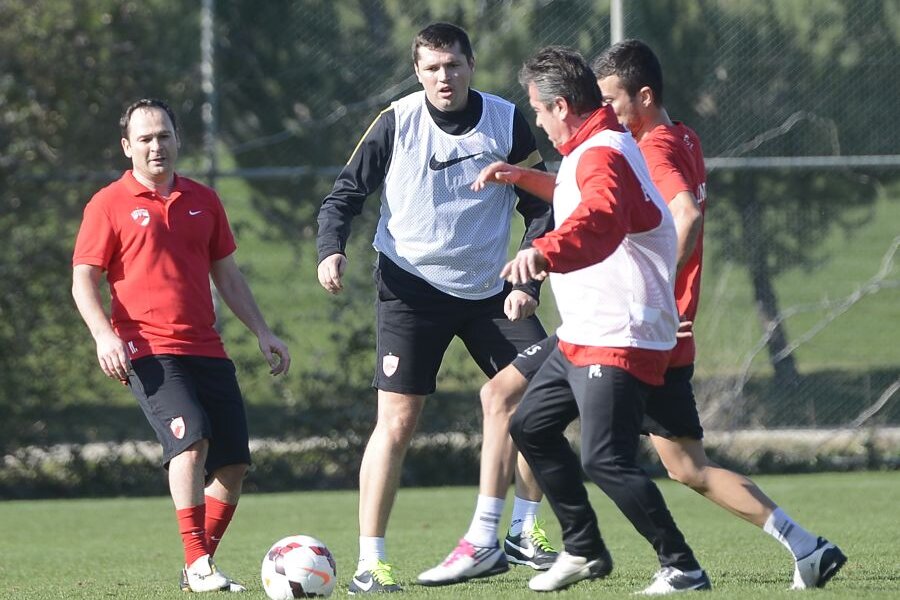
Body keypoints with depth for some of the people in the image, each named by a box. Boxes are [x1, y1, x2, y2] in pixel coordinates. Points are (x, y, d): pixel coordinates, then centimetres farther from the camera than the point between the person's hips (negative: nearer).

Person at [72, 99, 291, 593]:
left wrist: (261, 332, 17)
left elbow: (226, 274, 24)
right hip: (147, 351, -6)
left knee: (233, 464, 0)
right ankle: (197, 564, -24)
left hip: (206, 349, 6)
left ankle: (199, 568, 14)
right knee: (191, 438, -26)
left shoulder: (202, 201, 16)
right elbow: (83, 280, -1)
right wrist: (104, 335, -17)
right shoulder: (109, 205, 1)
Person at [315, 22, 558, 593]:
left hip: (489, 288, 3)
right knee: (397, 419, -12)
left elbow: (541, 209, 3)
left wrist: (528, 282, -8)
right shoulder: (396, 123, -9)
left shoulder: (507, 121, -4)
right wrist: (332, 250, -21)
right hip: (412, 285, -3)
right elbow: (346, 194, -2)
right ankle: (370, 563, -8)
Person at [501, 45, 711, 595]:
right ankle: (584, 550, 27)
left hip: (620, 338, -12)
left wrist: (546, 251, -61)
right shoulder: (604, 147, 14)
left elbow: (601, 218, -45)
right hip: (582, 336, 12)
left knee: (606, 460, -17)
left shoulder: (600, 156, -22)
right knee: (531, 426, 18)